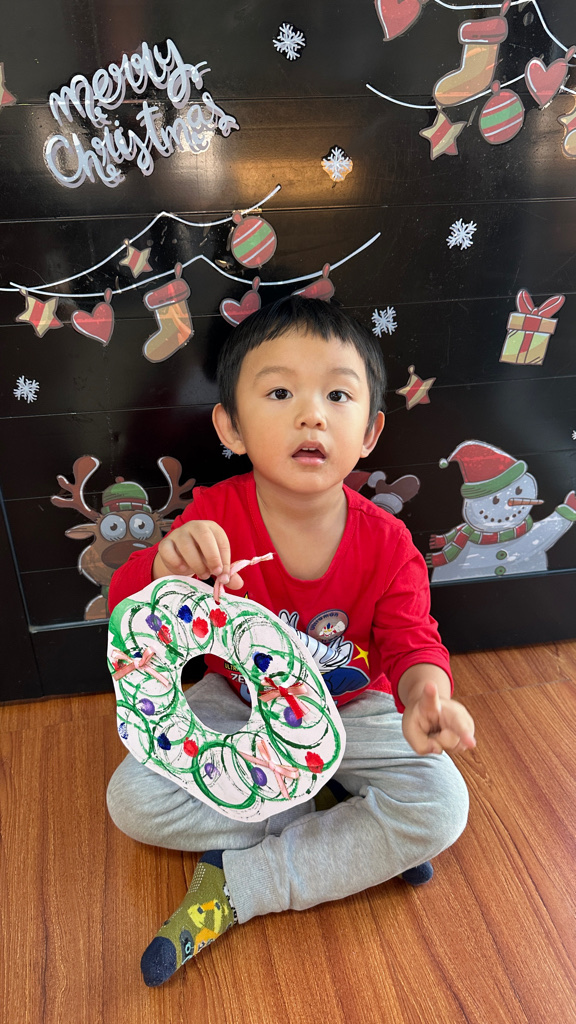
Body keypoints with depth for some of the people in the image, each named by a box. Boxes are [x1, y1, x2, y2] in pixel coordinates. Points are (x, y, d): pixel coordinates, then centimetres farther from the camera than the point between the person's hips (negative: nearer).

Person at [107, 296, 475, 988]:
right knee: (132, 798, -16)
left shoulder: (386, 544, -19)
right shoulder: (213, 520, -21)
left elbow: (411, 641, -18)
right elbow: (125, 607, -24)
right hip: (237, 707, 1)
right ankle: (354, 841, -8)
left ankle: (236, 884, -11)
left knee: (441, 807, -21)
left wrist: (426, 694, -44)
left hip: (352, 710, 0)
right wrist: (165, 572, -49)